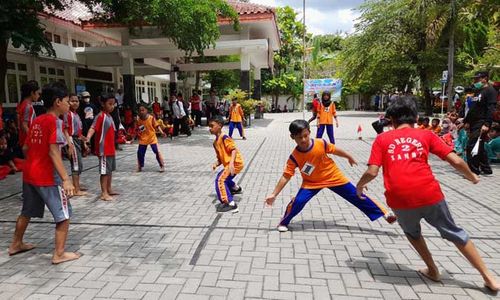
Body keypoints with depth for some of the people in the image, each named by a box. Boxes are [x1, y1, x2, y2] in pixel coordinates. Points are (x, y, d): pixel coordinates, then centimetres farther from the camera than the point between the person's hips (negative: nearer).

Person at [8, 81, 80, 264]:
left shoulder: (37, 121, 9)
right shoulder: (54, 121, -15)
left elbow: (25, 148, 15)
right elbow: (53, 152, -23)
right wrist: (65, 179, -26)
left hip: (29, 173, 9)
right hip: (47, 176, -9)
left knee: (27, 212, 25)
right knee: (64, 215, 1)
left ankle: (16, 244, 41)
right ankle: (59, 254, 4)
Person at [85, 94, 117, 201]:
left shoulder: (109, 116, 12)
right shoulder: (100, 116, -14)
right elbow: (93, 128, -28)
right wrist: (88, 137, -47)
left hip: (111, 149, 9)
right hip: (104, 149, -9)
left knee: (110, 169, 17)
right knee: (105, 171, -4)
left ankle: (109, 189, 29)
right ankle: (104, 193, 2)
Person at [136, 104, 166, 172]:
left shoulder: (151, 118, -11)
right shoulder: (138, 120, -2)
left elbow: (157, 126, -10)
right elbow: (137, 130, 9)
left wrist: (162, 132, -22)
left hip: (152, 138, -3)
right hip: (143, 139, 3)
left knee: (157, 151, -10)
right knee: (140, 153, 2)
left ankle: (162, 166, 1)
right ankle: (140, 167, 22)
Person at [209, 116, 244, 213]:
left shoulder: (224, 138, -14)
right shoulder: (215, 142, 14)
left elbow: (234, 149, -23)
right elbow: (220, 158, 15)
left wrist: (231, 163, -35)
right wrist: (216, 164, -5)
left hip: (235, 163, -11)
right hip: (228, 164, 11)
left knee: (220, 180, -23)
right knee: (224, 178, 35)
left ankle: (230, 204, -26)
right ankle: (236, 188, 64)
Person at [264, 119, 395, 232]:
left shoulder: (321, 143, -24)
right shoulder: (294, 157, -23)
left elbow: (335, 150, -5)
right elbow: (286, 176, -19)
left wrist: (349, 157, 12)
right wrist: (274, 194, -22)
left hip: (334, 177, 1)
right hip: (311, 182, 0)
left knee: (356, 196, 6)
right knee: (298, 201, -17)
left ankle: (383, 213, 21)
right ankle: (283, 222, 10)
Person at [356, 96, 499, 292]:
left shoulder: (382, 139, 9)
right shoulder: (426, 135, 11)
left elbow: (372, 172, -2)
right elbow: (456, 161, 8)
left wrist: (359, 185, 18)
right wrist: (472, 177, 27)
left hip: (399, 200, -1)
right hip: (429, 195, 1)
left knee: (412, 233, 31)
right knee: (455, 233, 24)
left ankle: (432, 270, 37)